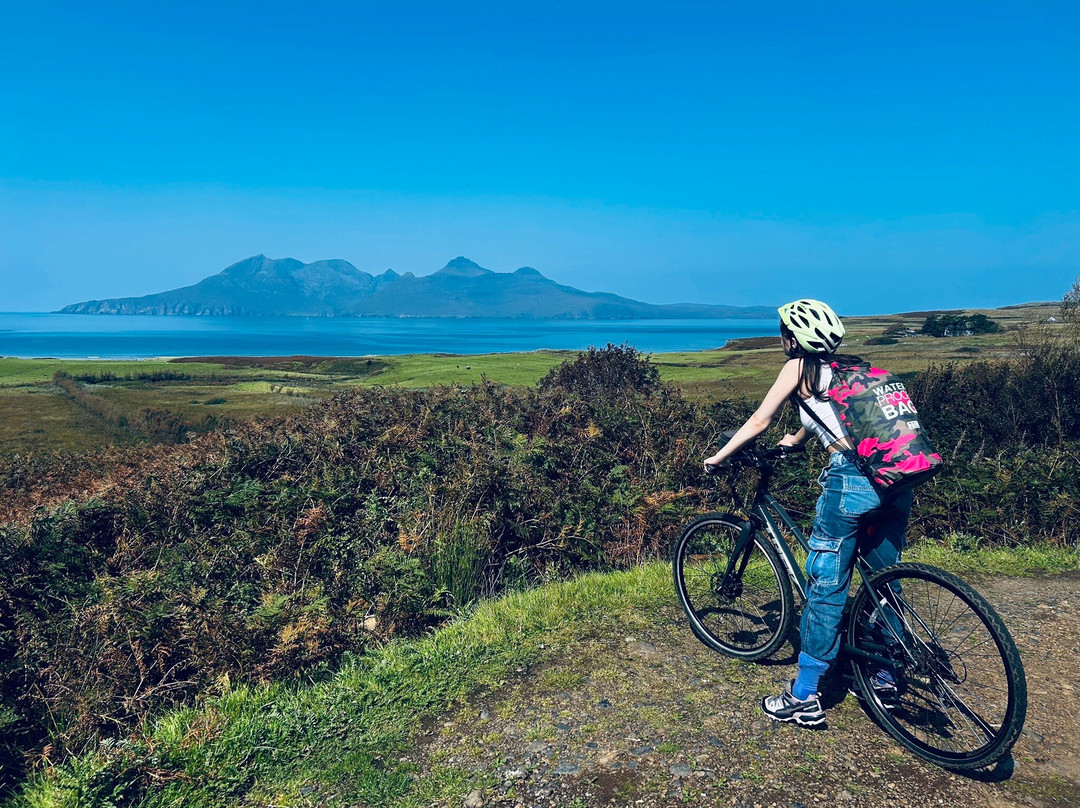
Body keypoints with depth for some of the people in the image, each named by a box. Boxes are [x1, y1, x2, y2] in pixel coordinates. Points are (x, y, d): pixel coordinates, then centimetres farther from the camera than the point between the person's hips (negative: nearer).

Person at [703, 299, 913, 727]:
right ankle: (885, 679, 36)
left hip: (852, 480, -8)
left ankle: (803, 698, 11)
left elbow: (758, 423, 9)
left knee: (826, 588, 1)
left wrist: (718, 457, 20)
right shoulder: (849, 368, 24)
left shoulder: (799, 367, 5)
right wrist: (793, 440, 56)